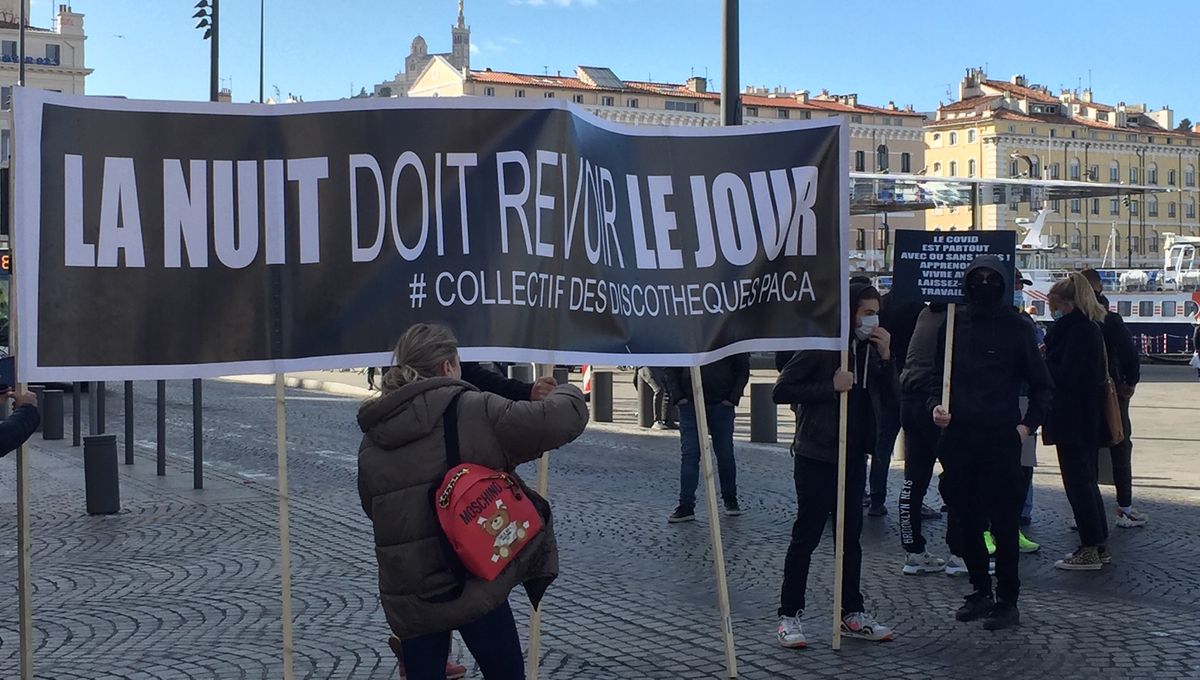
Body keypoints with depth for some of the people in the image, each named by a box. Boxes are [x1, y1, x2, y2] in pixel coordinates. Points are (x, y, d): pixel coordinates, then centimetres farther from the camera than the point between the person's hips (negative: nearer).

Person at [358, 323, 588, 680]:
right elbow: (566, 418, -12)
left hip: (406, 597, 4)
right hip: (472, 584, -4)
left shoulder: (371, 440, 5)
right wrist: (566, 393, 10)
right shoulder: (472, 411, -11)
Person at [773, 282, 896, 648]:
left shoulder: (868, 349, 7)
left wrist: (885, 356, -5)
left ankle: (852, 614, 22)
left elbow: (889, 394, 8)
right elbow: (781, 391, -15)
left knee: (851, 537, 13)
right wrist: (830, 387, -21)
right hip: (817, 457, -7)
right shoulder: (820, 347, -12)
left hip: (854, 456, 7)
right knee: (806, 537, 0)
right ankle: (789, 615, 8)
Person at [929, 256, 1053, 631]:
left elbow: (1041, 385, 7)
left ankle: (1007, 600, 8)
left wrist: (1027, 424, -4)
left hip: (1001, 439, -3)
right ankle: (980, 589, 25)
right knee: (964, 520, 9)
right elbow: (937, 375, 14)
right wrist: (936, 405, -6)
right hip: (958, 436, 3)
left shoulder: (1016, 328, 2)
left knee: (1003, 521, -1)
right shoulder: (954, 324, 9)